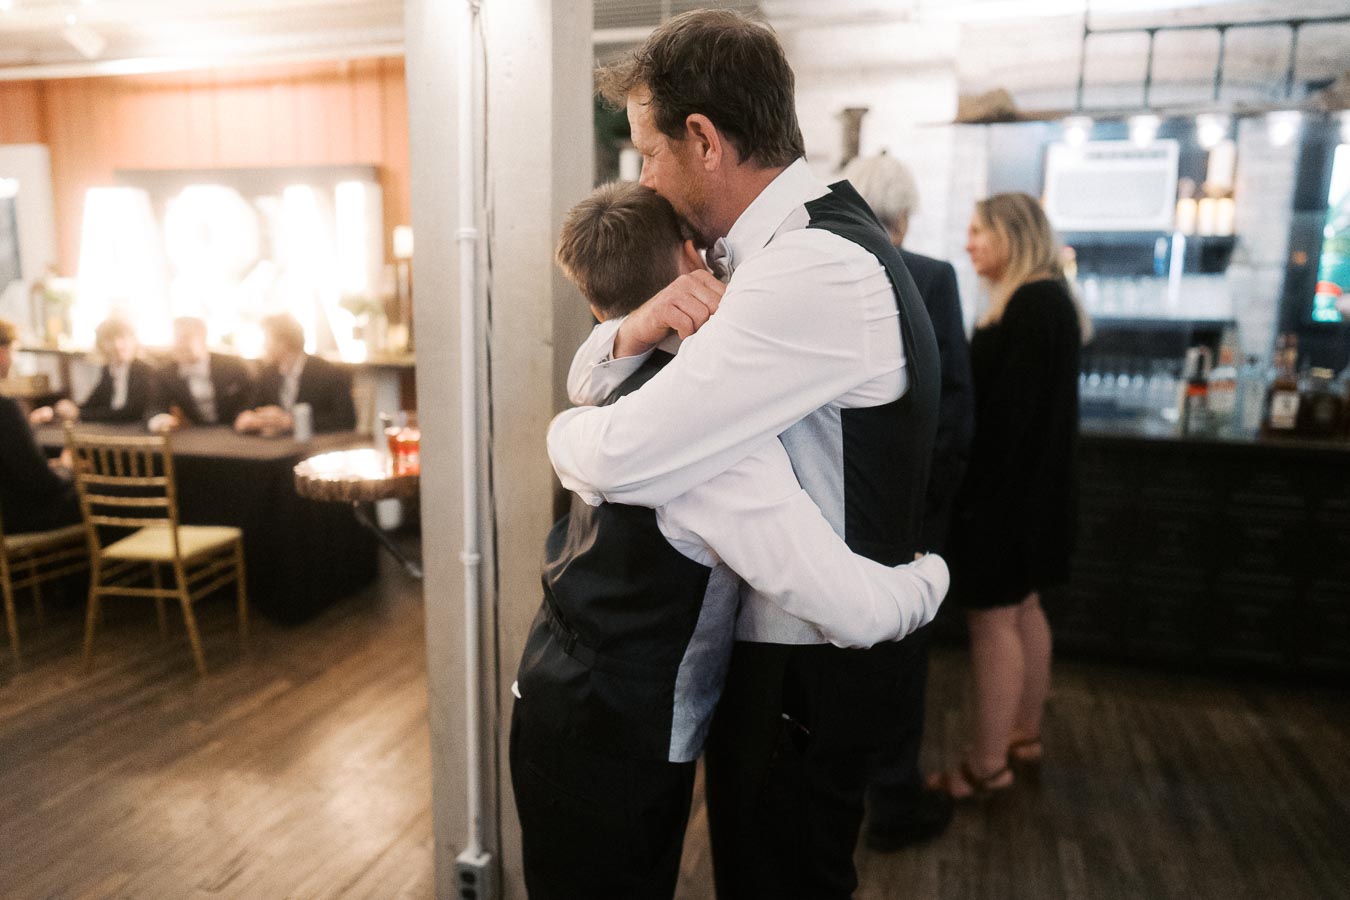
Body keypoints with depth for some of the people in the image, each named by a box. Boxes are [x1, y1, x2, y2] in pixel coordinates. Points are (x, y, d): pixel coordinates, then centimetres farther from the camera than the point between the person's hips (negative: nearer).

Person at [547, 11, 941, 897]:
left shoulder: (813, 269, -27)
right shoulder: (776, 251, 6)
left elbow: (617, 458, -33)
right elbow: (591, 373, 7)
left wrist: (565, 430, -10)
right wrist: (639, 326, -16)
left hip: (804, 660, -9)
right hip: (779, 632, 9)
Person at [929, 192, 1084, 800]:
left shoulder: (1033, 304, -17)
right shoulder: (1042, 299, 14)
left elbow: (1014, 407, -23)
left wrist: (978, 490, -20)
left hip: (1005, 487, -10)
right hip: (1024, 484, 10)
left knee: (992, 619, -3)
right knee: (1022, 611, 16)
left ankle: (987, 765, 8)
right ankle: (1024, 735, 29)